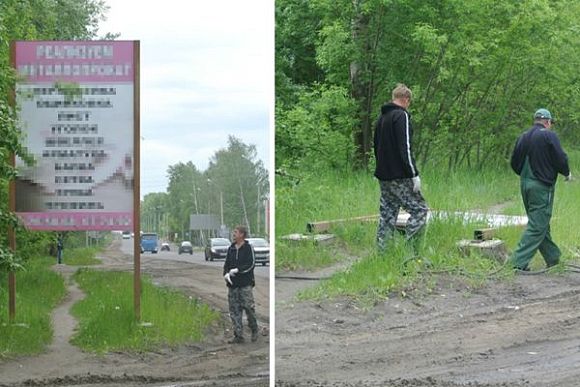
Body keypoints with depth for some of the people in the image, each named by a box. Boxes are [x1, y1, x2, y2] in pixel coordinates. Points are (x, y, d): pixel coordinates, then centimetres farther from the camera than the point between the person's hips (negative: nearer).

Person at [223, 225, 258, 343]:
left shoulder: (248, 248, -2)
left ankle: (254, 330, 15)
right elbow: (226, 264, 13)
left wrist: (237, 270, -18)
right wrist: (226, 273, -7)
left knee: (249, 307, -5)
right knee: (234, 310, 3)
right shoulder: (231, 248, 13)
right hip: (232, 284, 5)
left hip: (245, 284, -5)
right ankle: (238, 335, 7)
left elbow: (251, 264, -10)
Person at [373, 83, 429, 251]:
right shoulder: (402, 116, -10)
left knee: (387, 215, 10)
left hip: (383, 176, 9)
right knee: (419, 209, -4)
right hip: (400, 177, -9)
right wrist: (414, 174, -17)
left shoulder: (382, 118, 18)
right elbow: (405, 148, -17)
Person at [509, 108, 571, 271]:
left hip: (525, 184, 8)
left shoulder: (523, 137, 9)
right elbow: (560, 159, -13)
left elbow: (514, 163, 13)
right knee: (538, 226, -5)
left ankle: (553, 258, 28)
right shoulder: (549, 136, -11)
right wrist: (567, 173, 6)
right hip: (542, 187, -8)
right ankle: (520, 261, -12)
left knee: (540, 224, 17)